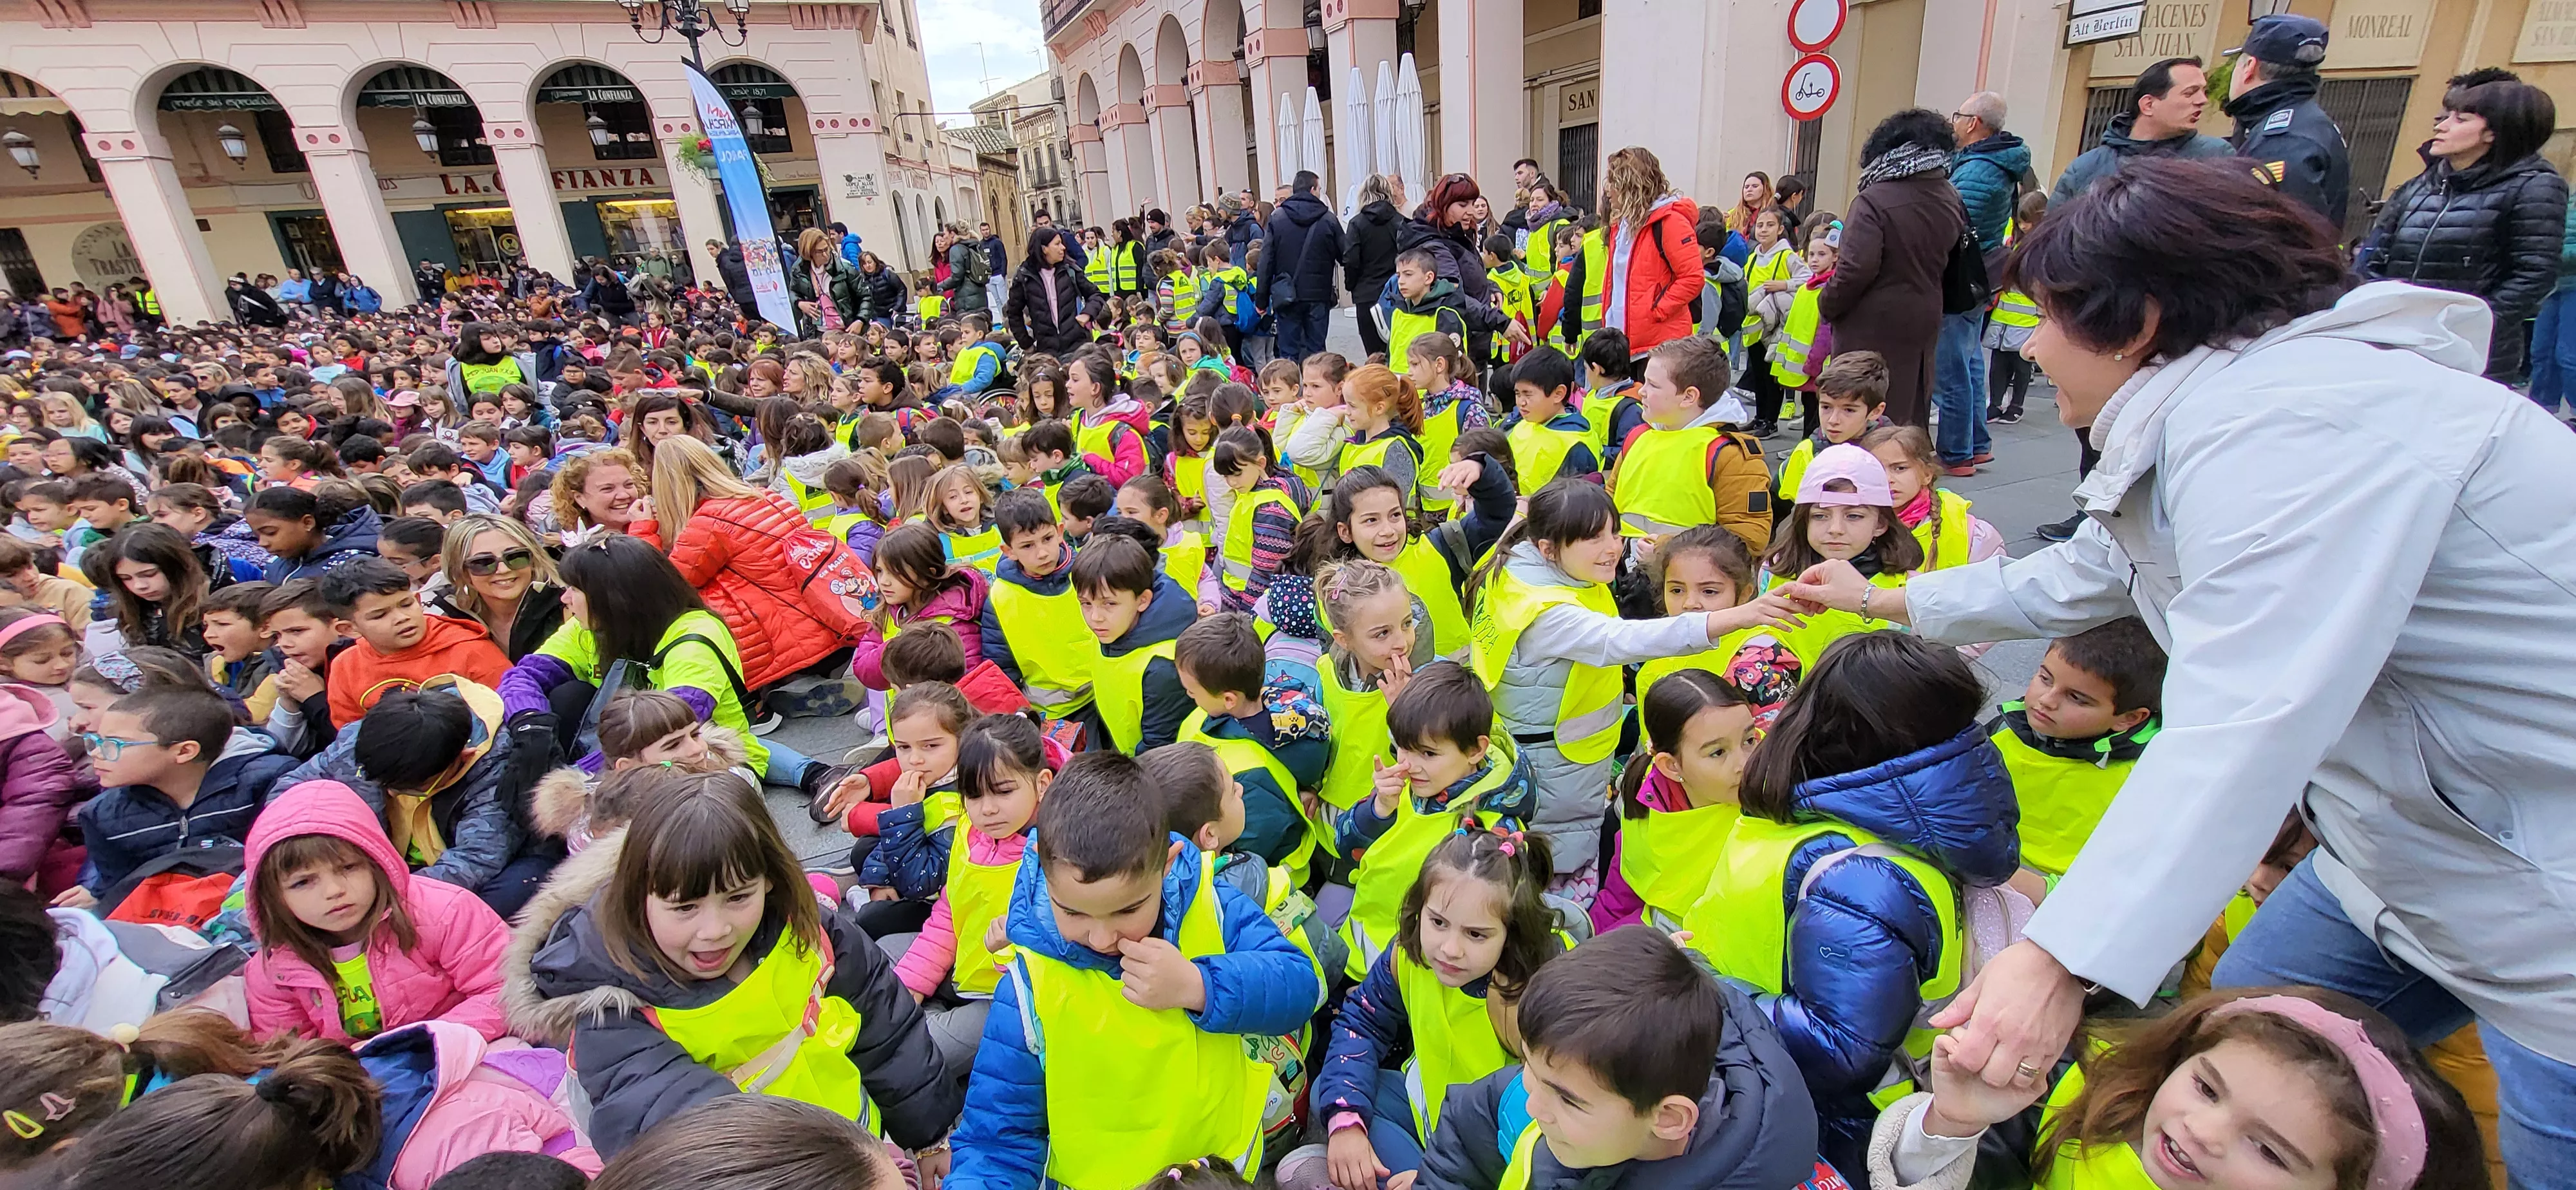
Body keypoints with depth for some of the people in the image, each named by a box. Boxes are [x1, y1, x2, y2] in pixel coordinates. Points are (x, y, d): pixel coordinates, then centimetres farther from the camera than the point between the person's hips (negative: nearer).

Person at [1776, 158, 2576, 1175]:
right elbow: (2074, 580, 21)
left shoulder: (2279, 422, -26)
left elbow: (2244, 730, -35)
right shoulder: (2209, 415, 7)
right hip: (2410, 849, 9)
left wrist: (2061, 961, -36)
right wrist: (1884, 601, 30)